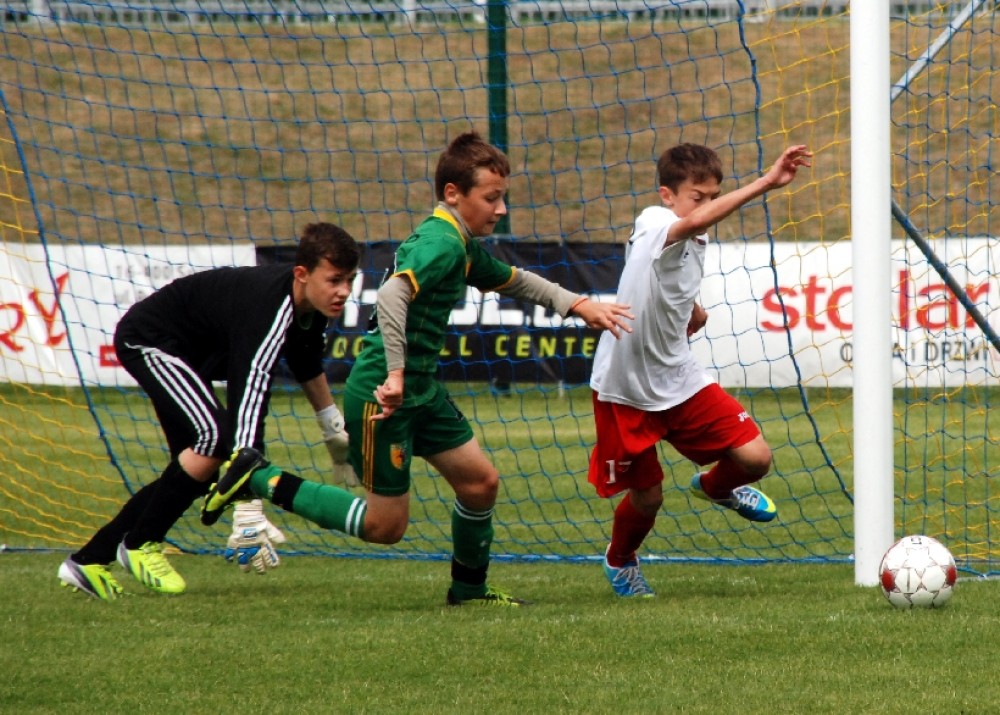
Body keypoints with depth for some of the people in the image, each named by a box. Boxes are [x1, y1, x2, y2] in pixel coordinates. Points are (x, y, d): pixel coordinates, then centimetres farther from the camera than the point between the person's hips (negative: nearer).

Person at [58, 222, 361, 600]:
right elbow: (247, 406, -44)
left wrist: (335, 431, 27)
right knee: (217, 436, -28)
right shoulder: (269, 310, -37)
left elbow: (307, 364, 16)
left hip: (187, 352, 10)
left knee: (198, 473, 11)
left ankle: (89, 561, 17)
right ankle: (140, 544, -11)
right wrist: (248, 516, -49)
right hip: (147, 339, -10)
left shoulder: (309, 301, -9)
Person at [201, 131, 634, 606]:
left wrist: (578, 306, 21)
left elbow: (513, 281, 31)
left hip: (421, 389, 10)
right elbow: (392, 294, -36)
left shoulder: (465, 246, 12)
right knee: (385, 526, -2)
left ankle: (469, 587, 29)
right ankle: (260, 480, 5)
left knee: (481, 481, 9)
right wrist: (396, 374, -38)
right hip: (382, 394, -10)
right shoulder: (441, 244, -19)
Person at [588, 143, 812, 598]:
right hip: (625, 390, -6)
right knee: (647, 496, 6)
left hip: (679, 381, 6)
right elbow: (695, 220, -45)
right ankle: (620, 561, 40)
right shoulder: (652, 224, -20)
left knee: (754, 457, -7)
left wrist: (692, 310, 9)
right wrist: (766, 183, -52)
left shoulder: (697, 245, 4)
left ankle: (714, 487, 30)